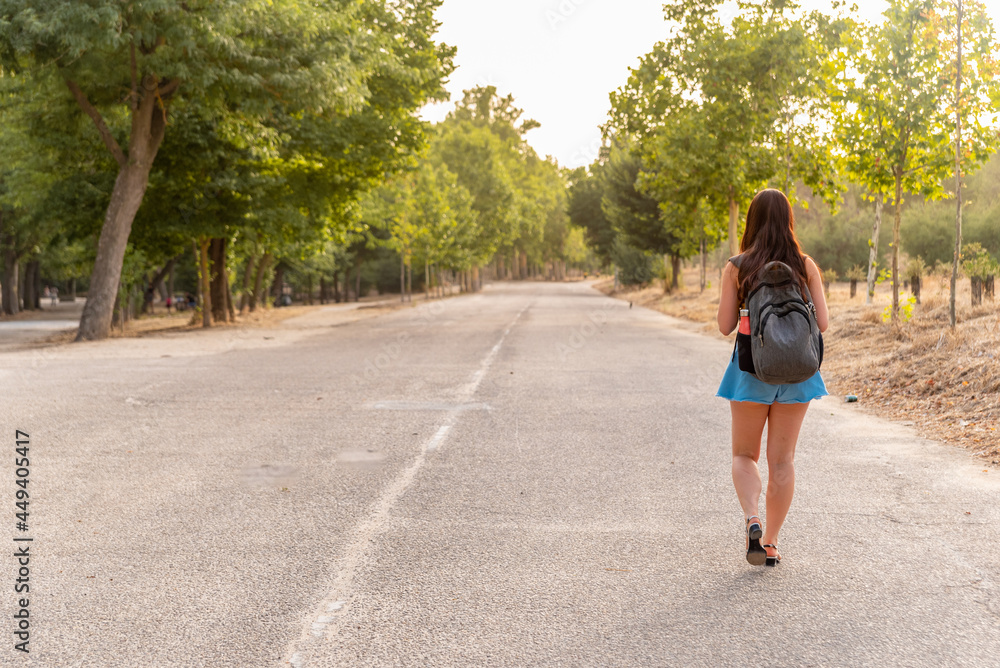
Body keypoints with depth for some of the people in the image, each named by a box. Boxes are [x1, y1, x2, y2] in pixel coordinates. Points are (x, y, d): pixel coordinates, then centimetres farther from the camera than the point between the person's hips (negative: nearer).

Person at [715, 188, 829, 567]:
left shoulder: (736, 268, -5)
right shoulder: (805, 265, -2)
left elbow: (725, 326, -5)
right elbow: (822, 323, -3)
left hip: (751, 368, -1)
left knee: (744, 455, 13)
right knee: (782, 458, 10)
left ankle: (752, 520, -12)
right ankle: (771, 542, 14)